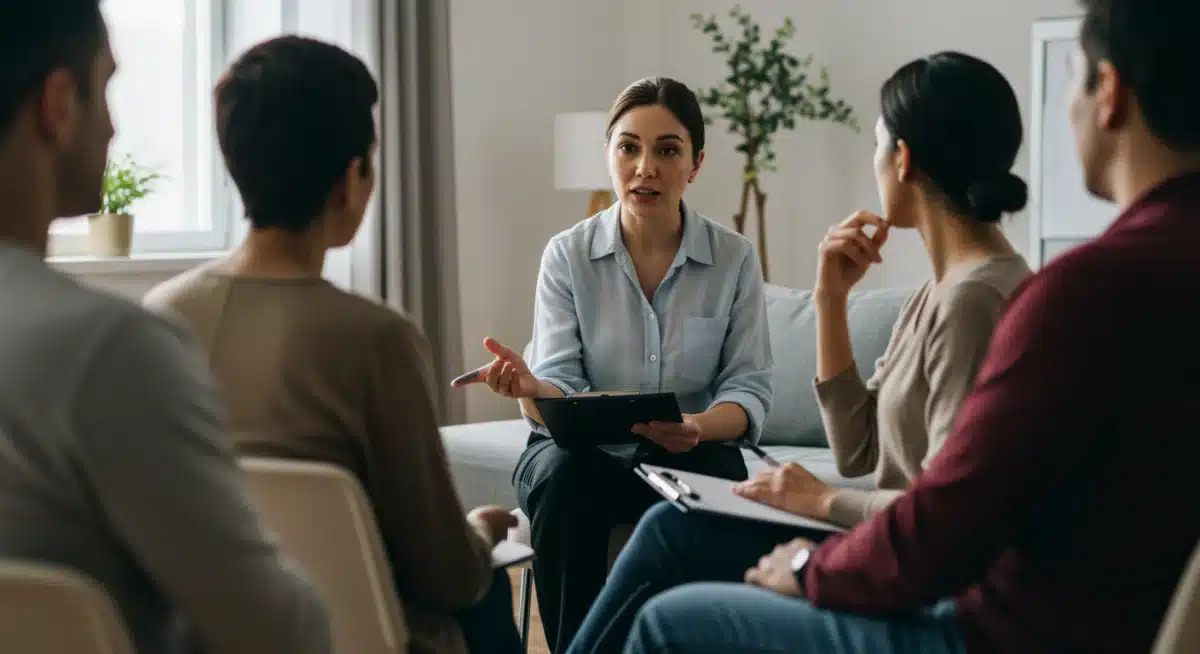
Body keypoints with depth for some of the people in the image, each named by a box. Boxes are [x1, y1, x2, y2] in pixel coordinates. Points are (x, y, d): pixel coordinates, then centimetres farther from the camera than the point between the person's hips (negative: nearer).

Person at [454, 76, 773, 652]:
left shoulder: (734, 259, -2)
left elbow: (750, 388, -5)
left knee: (708, 486, -34)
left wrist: (701, 426, -28)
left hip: (691, 454, 0)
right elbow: (560, 388, -9)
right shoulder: (568, 254, -3)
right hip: (581, 450, 0)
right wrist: (531, 388, -34)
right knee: (566, 477, -34)